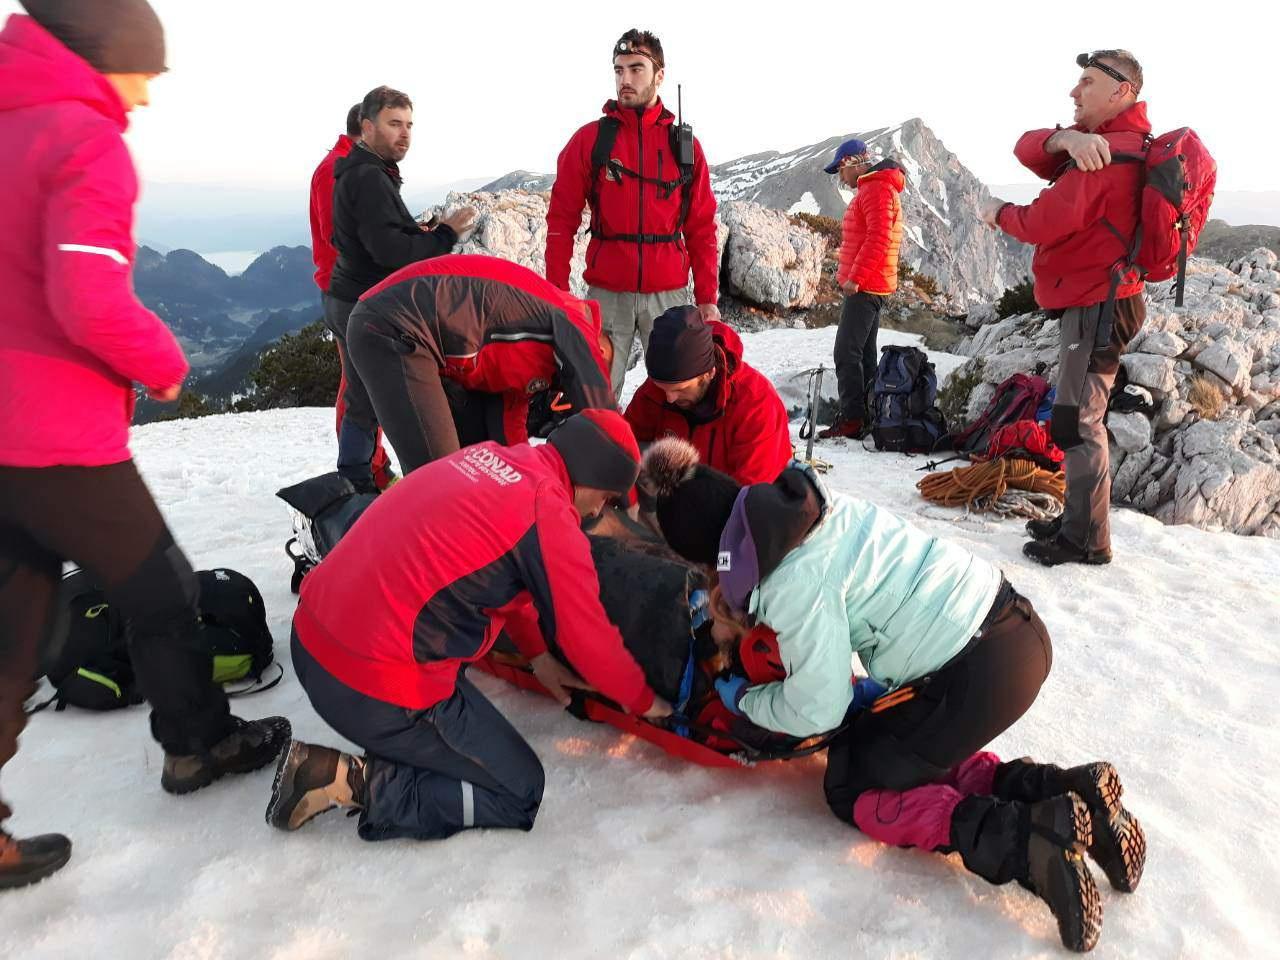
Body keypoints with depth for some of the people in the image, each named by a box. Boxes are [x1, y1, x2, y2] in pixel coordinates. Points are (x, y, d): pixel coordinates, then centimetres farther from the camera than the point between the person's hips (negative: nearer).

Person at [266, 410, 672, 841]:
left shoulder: (484, 457, 8)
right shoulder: (549, 513, -15)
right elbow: (589, 637, -5)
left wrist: (537, 653, 28)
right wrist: (643, 700, 12)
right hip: (378, 690, -9)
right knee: (520, 794, 6)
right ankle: (355, 782, -4)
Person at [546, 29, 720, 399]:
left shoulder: (685, 144, 7)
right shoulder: (589, 139, 3)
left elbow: (701, 228, 7)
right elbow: (562, 221, 2)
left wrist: (707, 297, 1)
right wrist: (557, 292, -6)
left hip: (669, 294, 1)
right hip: (606, 294, -1)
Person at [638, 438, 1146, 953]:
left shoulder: (795, 579, -20)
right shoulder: (802, 503, 3)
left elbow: (817, 710, -10)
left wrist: (743, 699, 8)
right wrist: (746, 611, 8)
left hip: (977, 672, -9)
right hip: (1014, 627, 9)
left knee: (852, 789, 7)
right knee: (907, 751, 24)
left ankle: (1025, 838, -10)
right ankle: (1056, 791, 8)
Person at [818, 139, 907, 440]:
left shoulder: (876, 189, -12)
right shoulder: (872, 189, 22)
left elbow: (878, 238, -22)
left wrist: (855, 277, -22)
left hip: (864, 287, -11)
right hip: (869, 286, 11)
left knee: (847, 353, -12)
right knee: (864, 353, 11)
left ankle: (852, 419, -12)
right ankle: (865, 418, 16)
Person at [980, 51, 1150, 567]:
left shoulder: (1105, 155, -16)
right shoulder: (1100, 142, 16)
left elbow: (1044, 223, -20)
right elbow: (1026, 150, 4)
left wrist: (999, 212, 0)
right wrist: (1065, 139, -18)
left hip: (1096, 306, -11)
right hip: (1095, 301, 11)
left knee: (1077, 422, -8)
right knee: (1081, 417, 16)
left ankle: (1087, 541, 0)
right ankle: (1078, 521, 26)